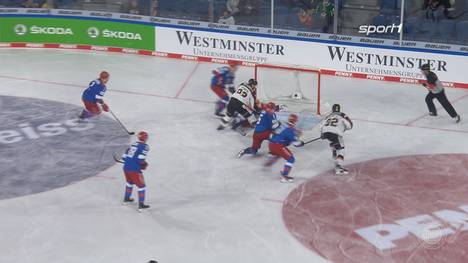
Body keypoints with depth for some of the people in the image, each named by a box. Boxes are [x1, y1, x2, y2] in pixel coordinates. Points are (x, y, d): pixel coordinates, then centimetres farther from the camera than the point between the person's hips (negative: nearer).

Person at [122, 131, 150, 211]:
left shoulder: (133, 144, 14)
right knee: (141, 186, 4)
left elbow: (124, 156, 15)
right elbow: (141, 158, -20)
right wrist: (144, 164, -1)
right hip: (134, 170, -8)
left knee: (130, 182, 32)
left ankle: (126, 198, 46)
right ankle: (141, 205, 3)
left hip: (126, 168, 8)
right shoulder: (145, 146, -7)